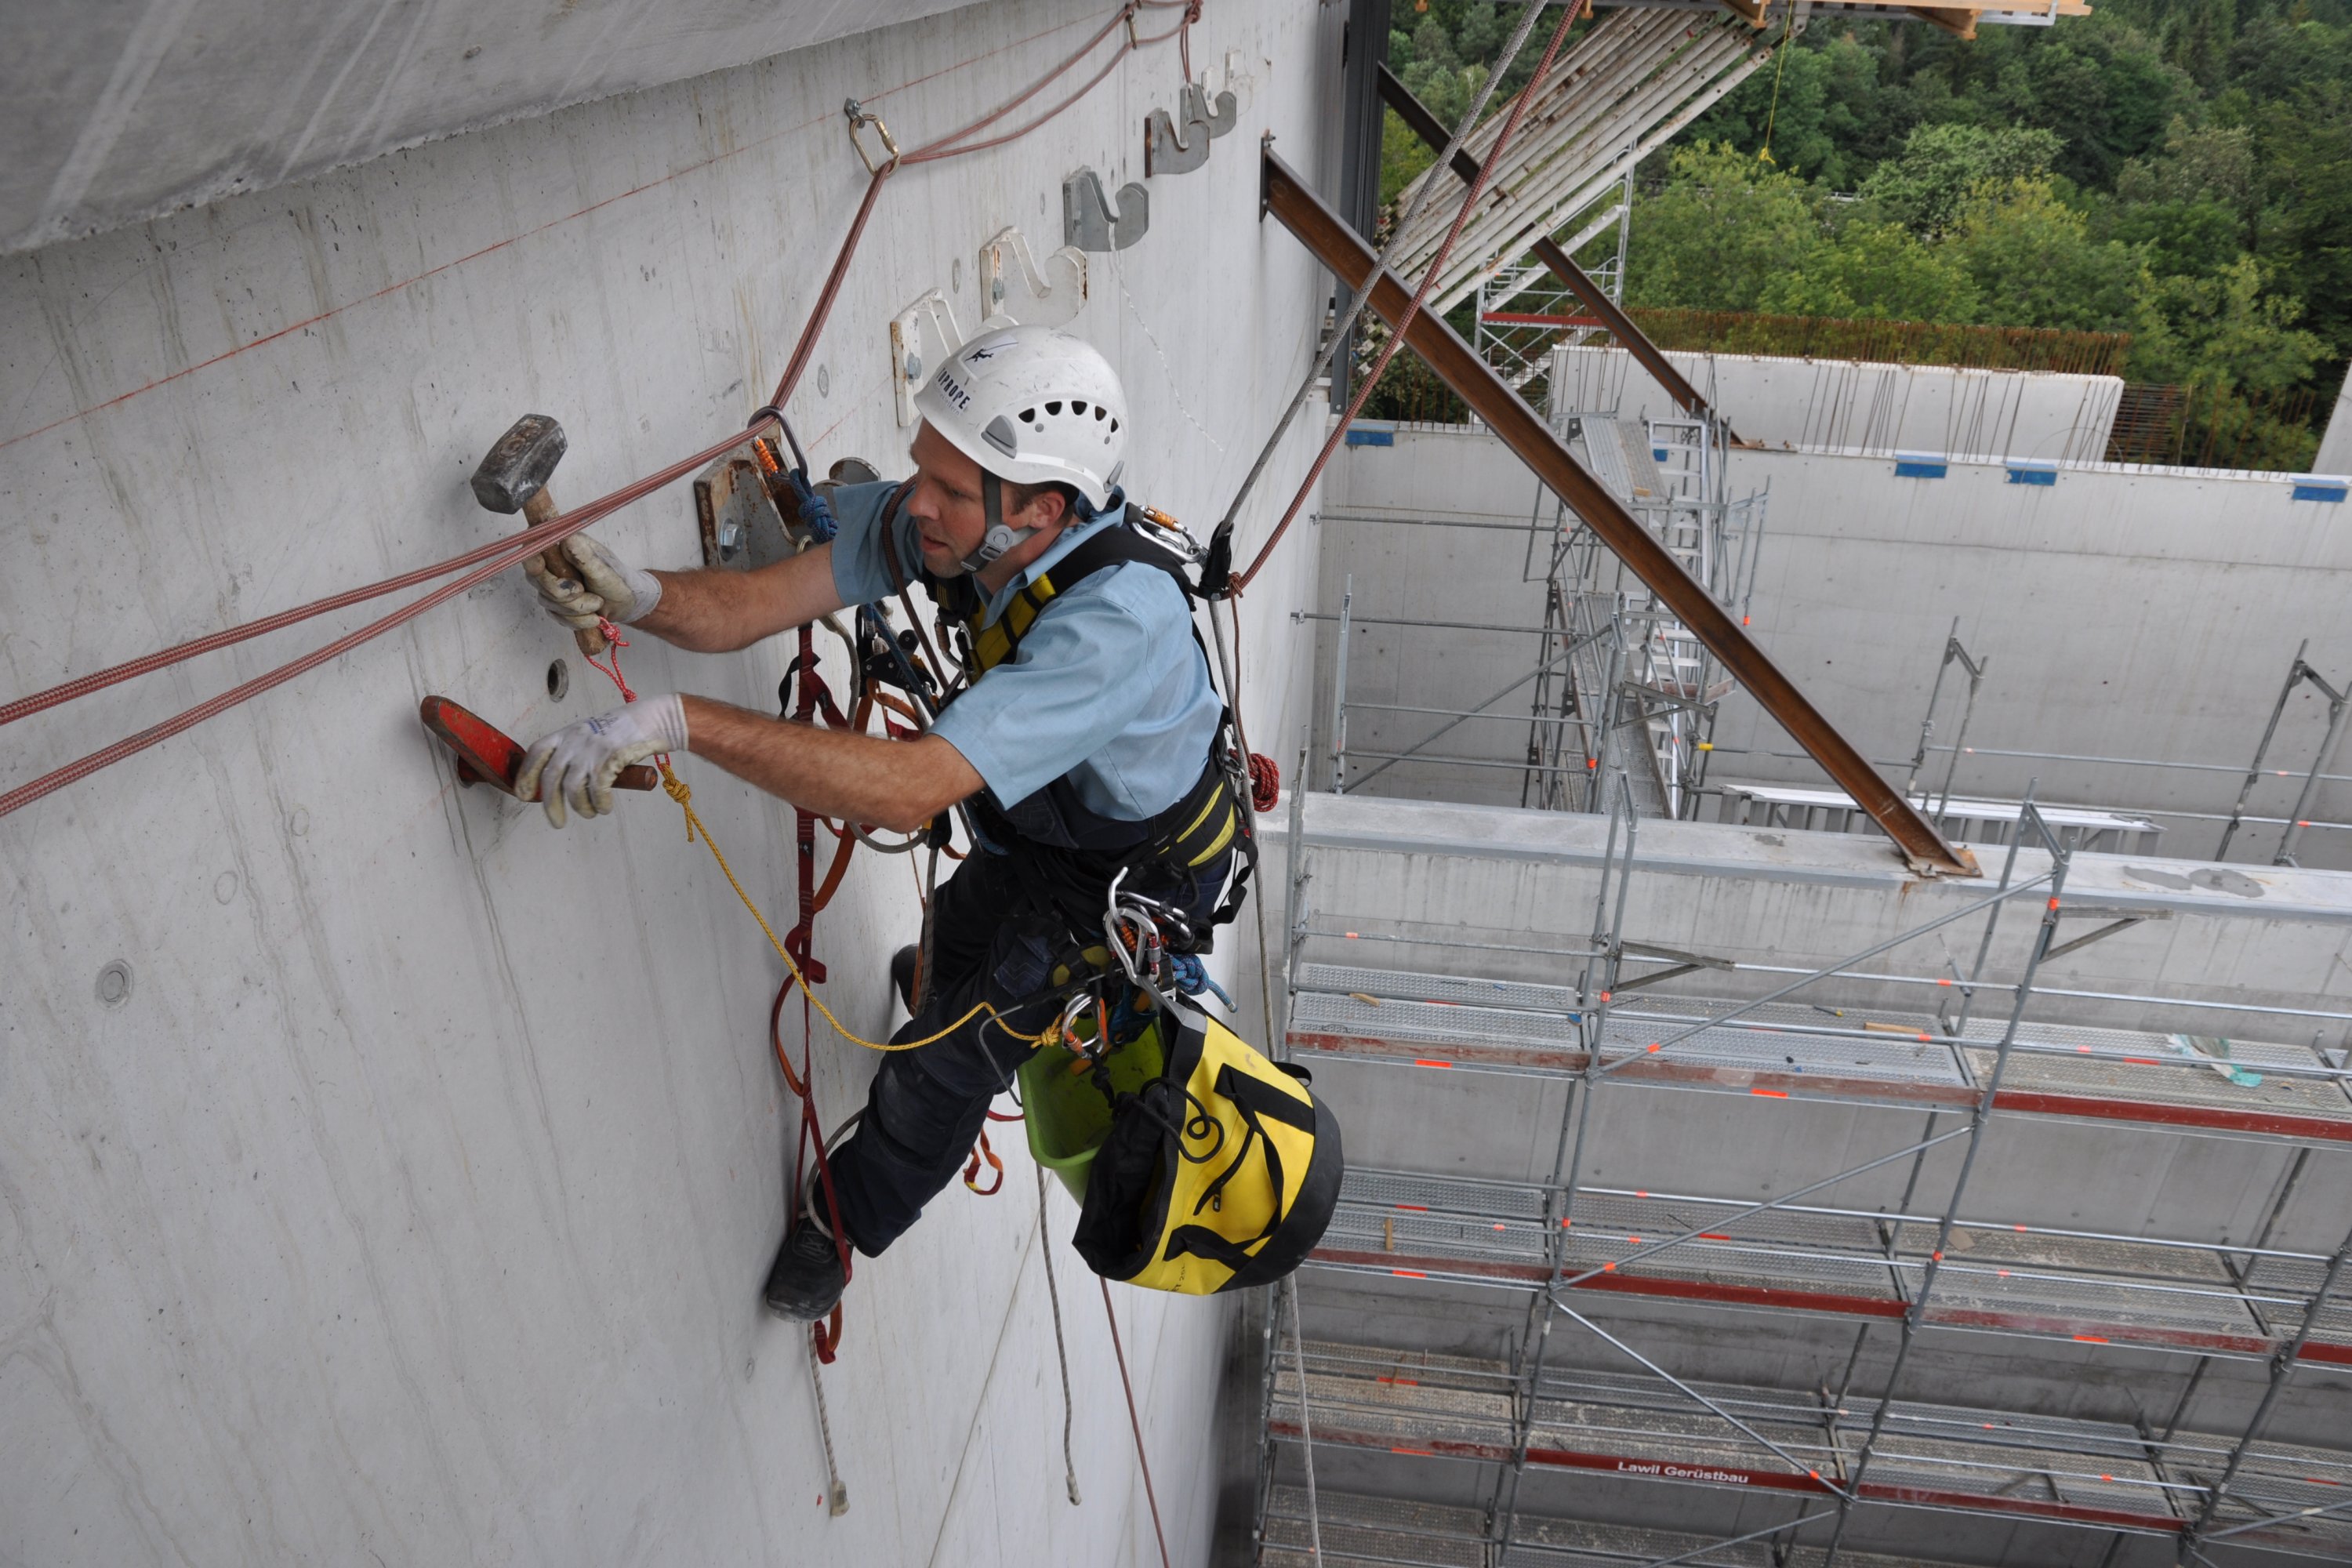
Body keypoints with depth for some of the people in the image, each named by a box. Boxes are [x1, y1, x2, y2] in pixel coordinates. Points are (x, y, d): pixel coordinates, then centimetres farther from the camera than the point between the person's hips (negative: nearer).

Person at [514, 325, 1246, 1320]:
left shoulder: (1118, 615, -45)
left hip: (1136, 872, -6)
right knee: (959, 935, 29)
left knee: (959, 1044, 5)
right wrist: (638, 596, -46)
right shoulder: (947, 517, -23)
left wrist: (679, 722, -55)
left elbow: (914, 790, -51)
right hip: (1039, 819, 6)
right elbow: (755, 604, -25)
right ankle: (943, 978, 67)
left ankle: (847, 1214, 34)